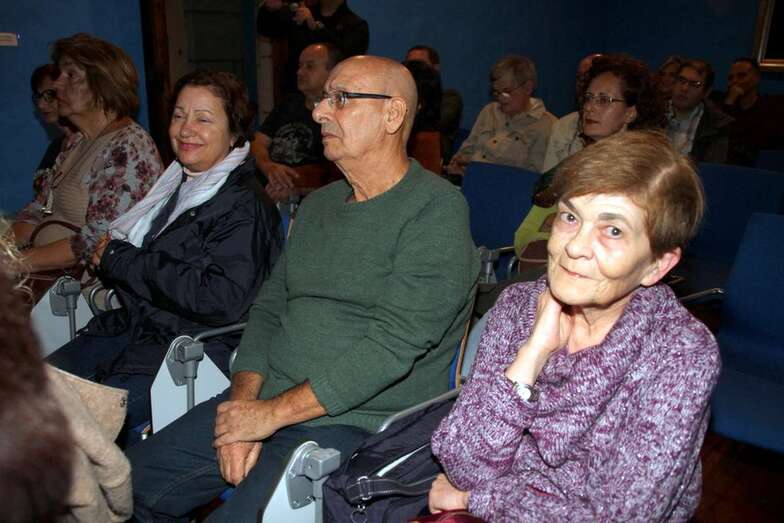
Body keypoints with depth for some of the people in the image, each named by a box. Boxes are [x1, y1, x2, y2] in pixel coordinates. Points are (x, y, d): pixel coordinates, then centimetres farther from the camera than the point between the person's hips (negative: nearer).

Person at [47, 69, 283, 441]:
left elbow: (223, 300, -23)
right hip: (132, 327, 8)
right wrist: (111, 254, -2)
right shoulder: (176, 183, 13)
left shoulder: (244, 205, -12)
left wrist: (124, 260, -14)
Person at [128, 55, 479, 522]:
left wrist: (273, 413, -17)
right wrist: (244, 402, -5)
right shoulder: (318, 205, 13)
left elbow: (393, 345, -21)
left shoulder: (437, 210, -13)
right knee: (135, 479, 7)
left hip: (354, 423, -7)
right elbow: (270, 307, 11)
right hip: (264, 404, 7)